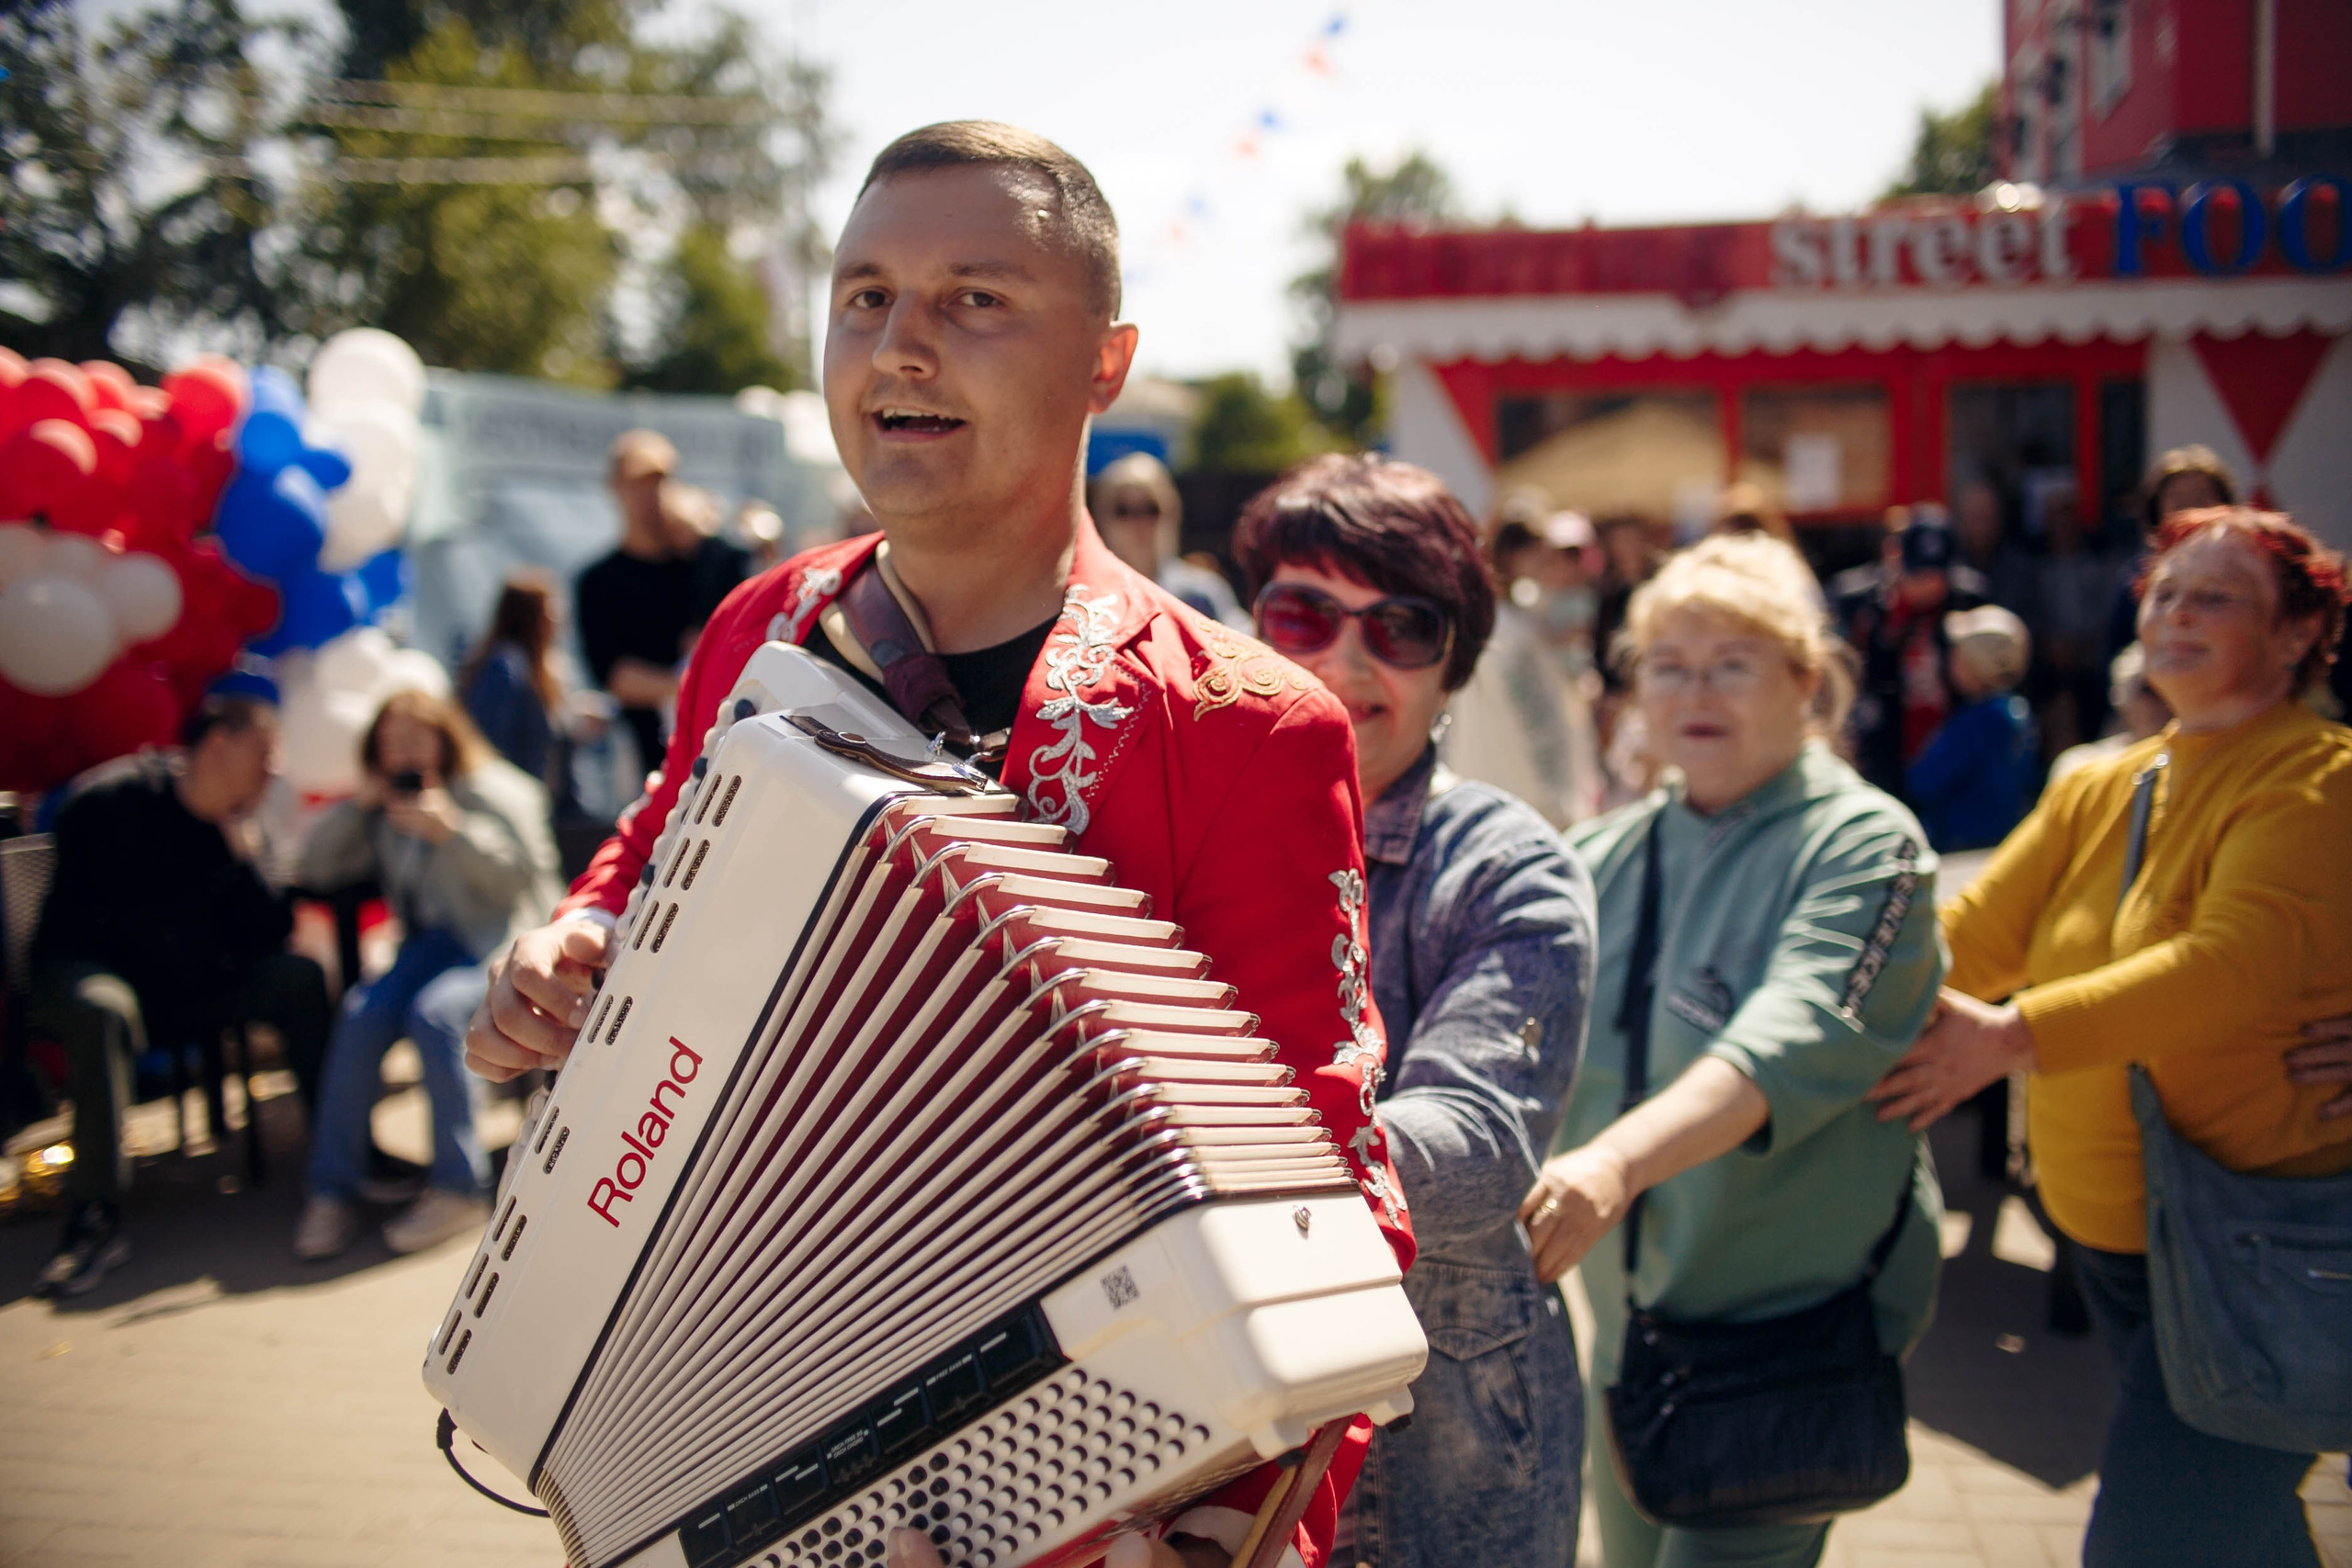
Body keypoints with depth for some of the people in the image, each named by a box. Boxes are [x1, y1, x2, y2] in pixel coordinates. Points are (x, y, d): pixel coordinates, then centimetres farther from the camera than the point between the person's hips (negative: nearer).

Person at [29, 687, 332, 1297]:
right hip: (87, 970, -5)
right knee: (102, 1007, -39)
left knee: (298, 975, -14)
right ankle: (94, 1216, -38)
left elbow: (272, 932, -5)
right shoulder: (114, 802, -15)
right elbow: (84, 920, -16)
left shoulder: (237, 822, 3)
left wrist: (240, 856, -17)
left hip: (185, 991, 6)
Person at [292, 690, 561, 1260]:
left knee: (434, 1013, -33)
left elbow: (524, 876, -12)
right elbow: (316, 867, 13)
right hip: (433, 944, 5)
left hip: (503, 944, -5)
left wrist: (451, 831, -20)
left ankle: (460, 1188, -23)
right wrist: (356, 805, 0)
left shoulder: (493, 791, -1)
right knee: (362, 1014, -23)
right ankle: (333, 1190, -16)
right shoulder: (384, 811, 18)